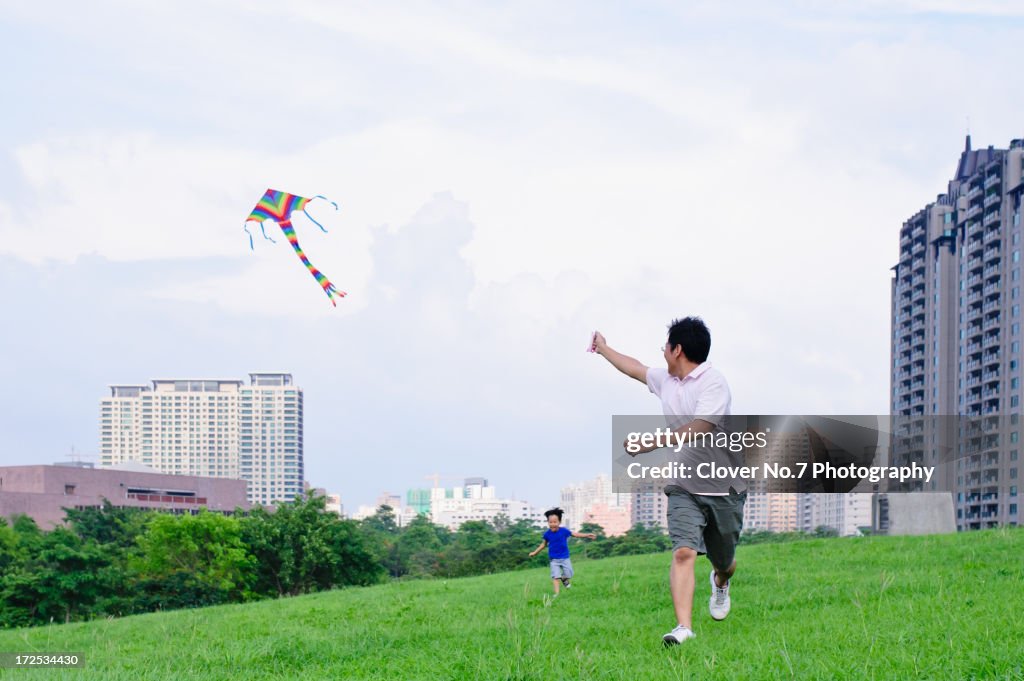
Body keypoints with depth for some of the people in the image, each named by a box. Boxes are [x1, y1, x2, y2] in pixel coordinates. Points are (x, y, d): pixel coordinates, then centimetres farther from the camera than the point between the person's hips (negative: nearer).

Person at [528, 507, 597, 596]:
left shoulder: (564, 531, -12)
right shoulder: (547, 534, -9)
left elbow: (575, 534, 1)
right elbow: (544, 544, 8)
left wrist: (587, 535, -1)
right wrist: (535, 552, 10)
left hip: (565, 558, 1)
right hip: (554, 559, -1)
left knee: (568, 574, 3)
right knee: (555, 576, -9)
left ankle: (564, 579, 37)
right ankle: (556, 593, -6)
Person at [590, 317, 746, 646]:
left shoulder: (713, 382, -15)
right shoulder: (666, 380, 9)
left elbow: (697, 430, -27)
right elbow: (636, 368, 31)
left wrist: (649, 444, -27)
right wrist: (604, 349, 46)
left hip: (723, 488, -4)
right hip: (683, 486, 4)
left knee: (724, 561, 12)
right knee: (684, 552, -19)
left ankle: (720, 583, 50)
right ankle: (684, 627, -30)